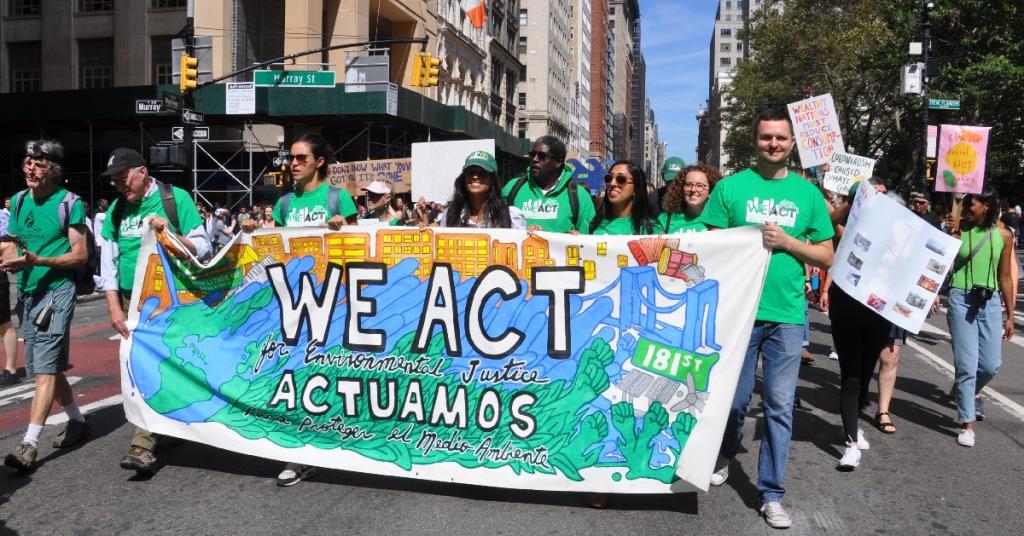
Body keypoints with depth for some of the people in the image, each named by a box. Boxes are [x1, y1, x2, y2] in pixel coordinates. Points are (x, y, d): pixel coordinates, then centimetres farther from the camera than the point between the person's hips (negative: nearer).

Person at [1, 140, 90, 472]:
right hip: (27, 293, 7)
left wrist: (37, 260, -23)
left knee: (45, 368, -10)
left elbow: (80, 255, -10)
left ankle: (29, 444, -11)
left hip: (57, 291, -7)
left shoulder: (69, 203, -8)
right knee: (46, 367, 14)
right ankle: (77, 421, 29)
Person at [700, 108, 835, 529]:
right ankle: (725, 455, 41)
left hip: (787, 315, 1)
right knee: (734, 398, 11)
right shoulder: (730, 187, 1)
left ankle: (771, 494, 15)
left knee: (780, 406, 3)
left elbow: (826, 257, 7)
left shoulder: (807, 192, 7)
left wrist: (788, 242, -8)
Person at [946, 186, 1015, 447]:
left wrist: (1010, 315, 10)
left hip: (990, 302, 3)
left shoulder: (1003, 235, 3)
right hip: (962, 300, -3)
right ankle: (967, 424, 9)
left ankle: (970, 392, 40)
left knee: (991, 364, 6)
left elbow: (1005, 277, 9)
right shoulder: (958, 232, -3)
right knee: (967, 365, -3)